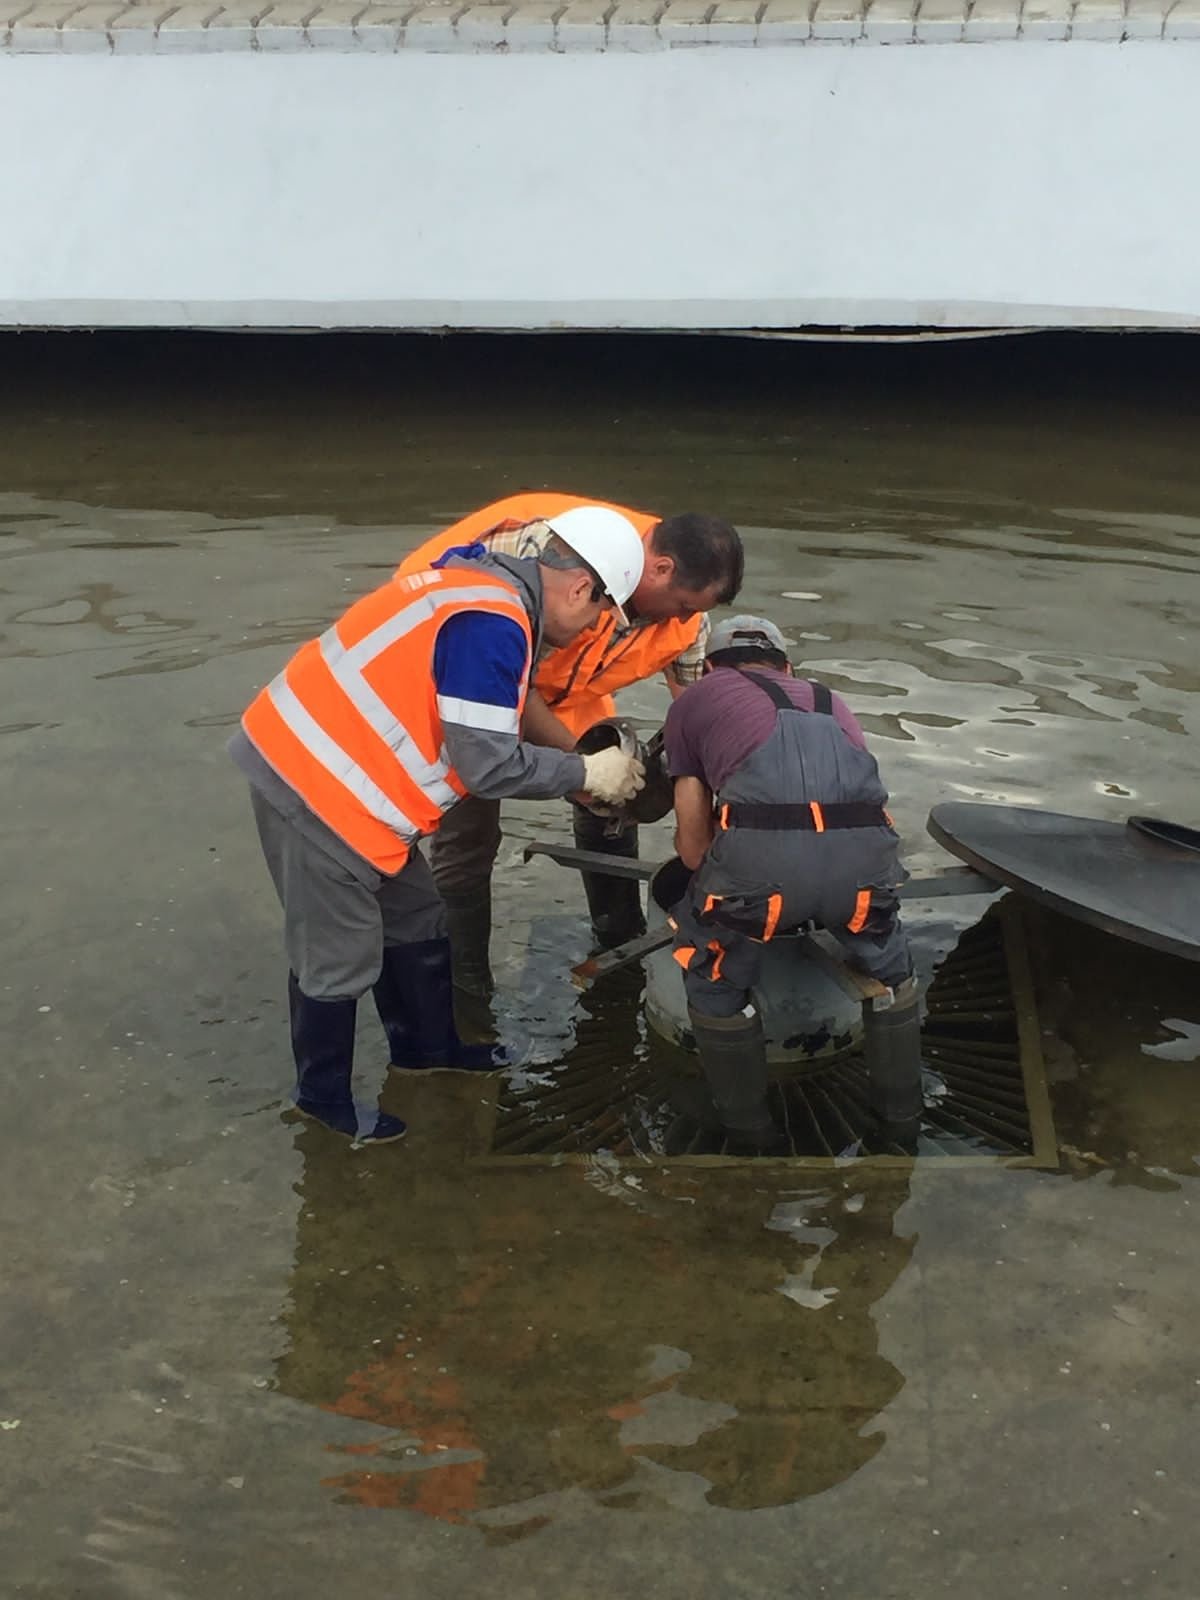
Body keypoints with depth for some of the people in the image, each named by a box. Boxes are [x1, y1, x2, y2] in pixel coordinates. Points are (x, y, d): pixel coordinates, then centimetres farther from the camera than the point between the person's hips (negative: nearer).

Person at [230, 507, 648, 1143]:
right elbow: (489, 764, -21)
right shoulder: (491, 624, -22)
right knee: (340, 958, 6)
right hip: (316, 788, -10)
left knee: (415, 921, 23)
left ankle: (425, 1044, 42)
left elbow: (482, 729, 17)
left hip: (315, 762, 10)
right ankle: (324, 1095, 25)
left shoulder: (480, 582, 10)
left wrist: (574, 768, 13)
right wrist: (585, 773, -7)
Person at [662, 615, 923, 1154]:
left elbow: (692, 842, 29)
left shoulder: (695, 700, 31)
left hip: (759, 850, -3)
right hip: (865, 848, 3)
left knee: (715, 982, 26)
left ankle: (749, 1134, 32)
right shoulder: (829, 701, 40)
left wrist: (726, 885, 51)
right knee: (887, 967, 33)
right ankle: (902, 1118, 42)